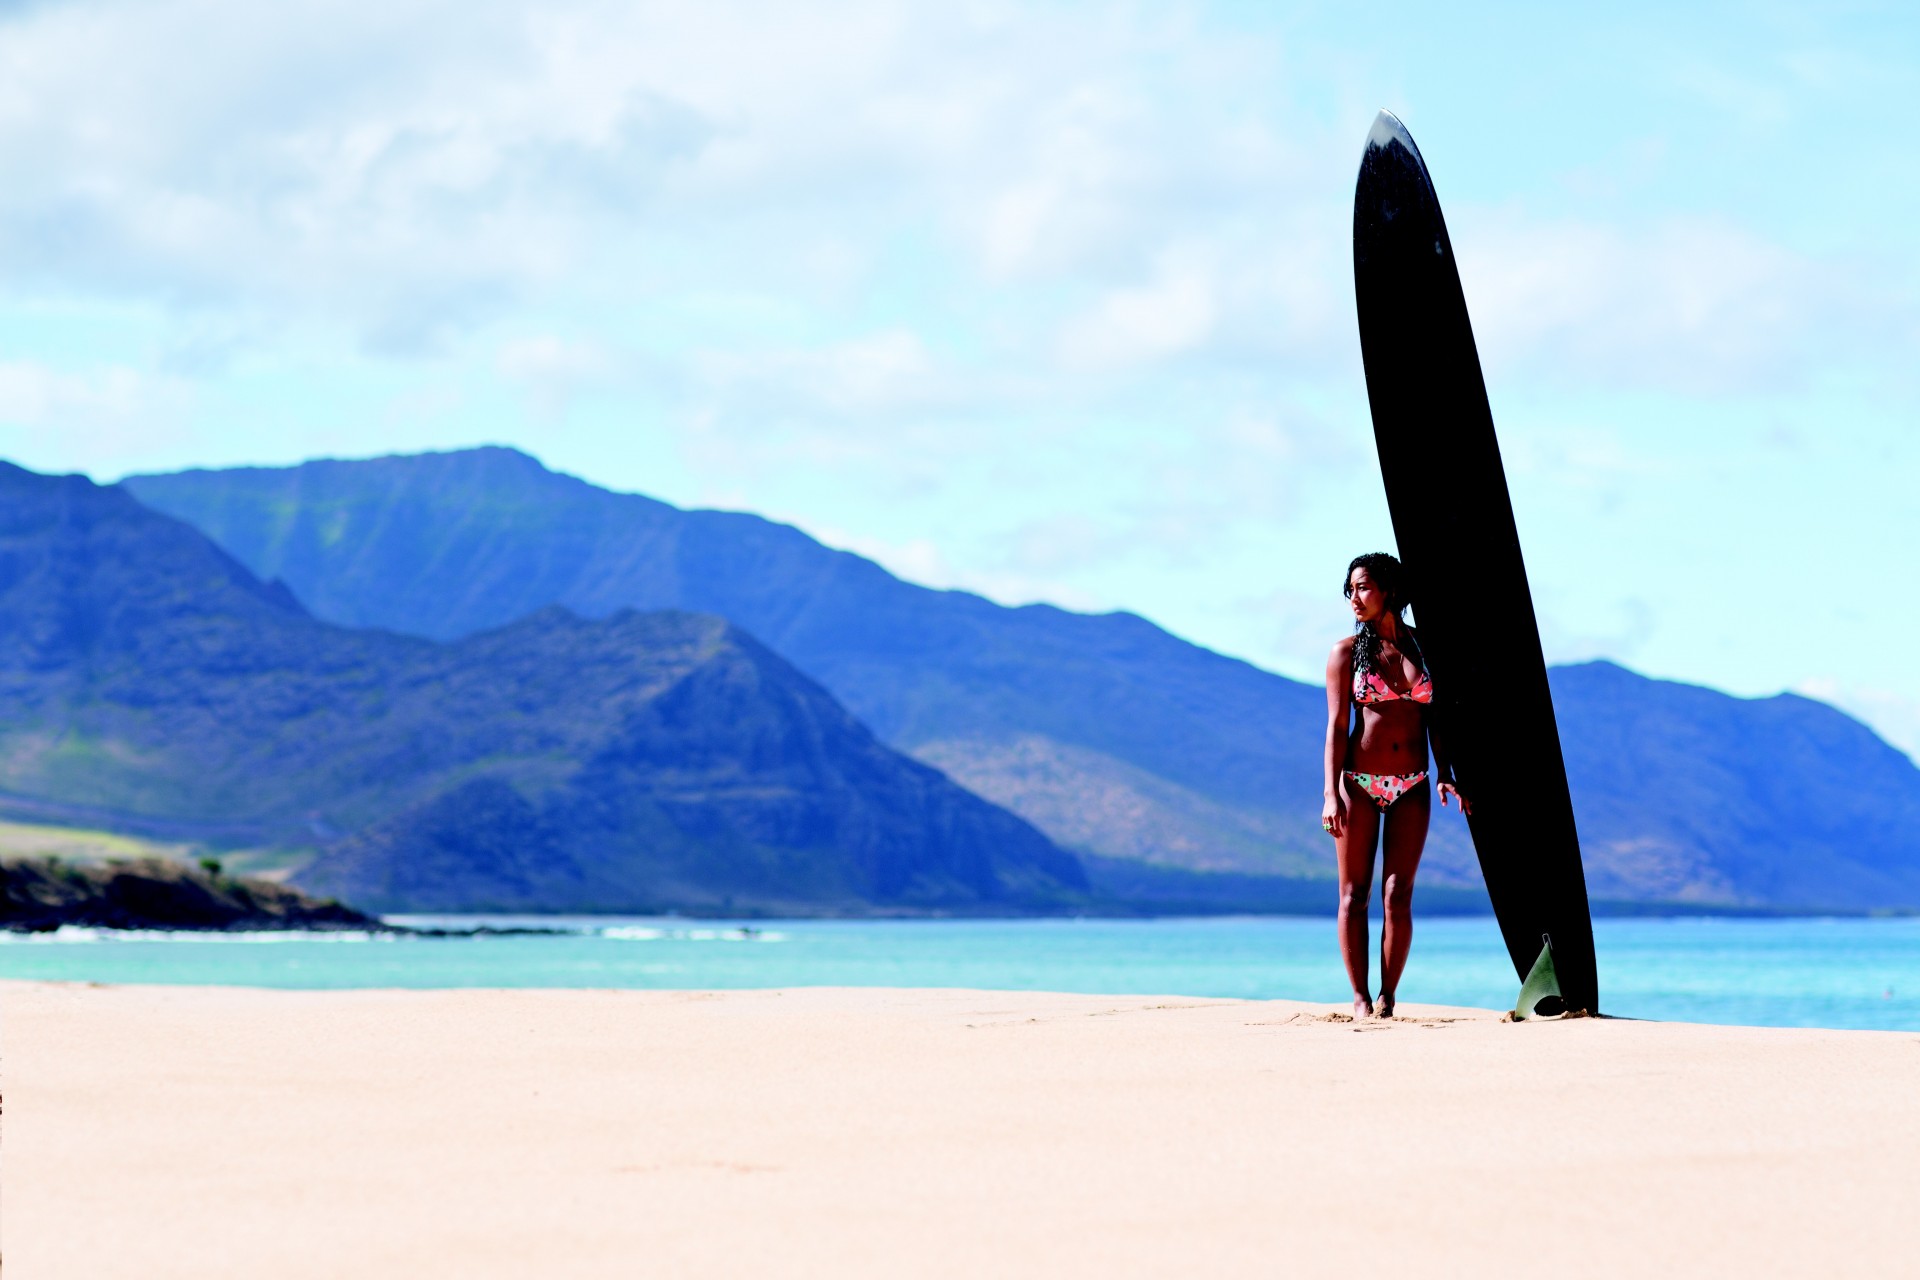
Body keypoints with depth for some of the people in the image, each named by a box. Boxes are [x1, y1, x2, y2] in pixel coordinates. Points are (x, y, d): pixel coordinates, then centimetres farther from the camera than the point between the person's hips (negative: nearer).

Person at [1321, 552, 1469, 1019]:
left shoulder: (1423, 647, 8)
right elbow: (1336, 725, -3)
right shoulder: (1347, 652, 1)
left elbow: (1434, 717, 12)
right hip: (1359, 782, -1)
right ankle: (1361, 998, 4)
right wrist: (1331, 794, -11)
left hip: (1411, 787, 2)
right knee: (1355, 892, -1)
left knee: (1398, 894, -3)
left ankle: (1387, 998, 2)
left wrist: (1444, 775, 1)